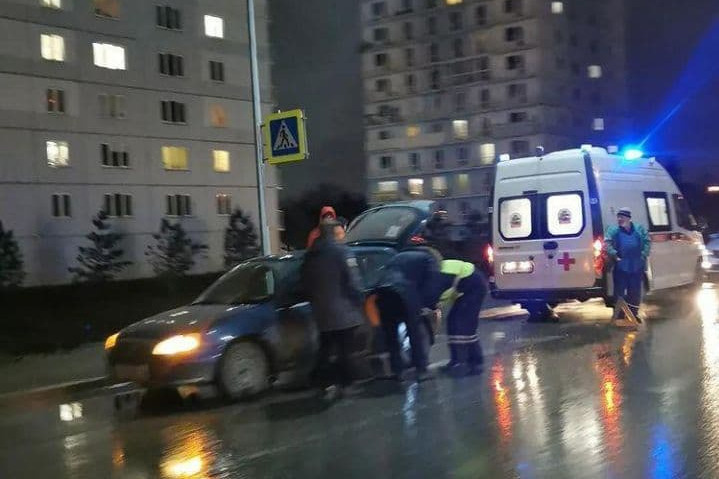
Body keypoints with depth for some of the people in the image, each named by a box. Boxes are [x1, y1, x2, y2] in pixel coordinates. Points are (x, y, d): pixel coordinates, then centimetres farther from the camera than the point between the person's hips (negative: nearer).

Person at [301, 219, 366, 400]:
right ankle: (344, 383, 8)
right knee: (344, 350, 4)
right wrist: (360, 301, -3)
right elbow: (353, 281, -16)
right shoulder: (341, 251, -12)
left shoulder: (310, 256, 8)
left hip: (322, 313, 5)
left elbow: (306, 283, 13)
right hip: (343, 311, -5)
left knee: (325, 349, 12)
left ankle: (328, 383, 2)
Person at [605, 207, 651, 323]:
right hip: (621, 267, -2)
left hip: (636, 267, 2)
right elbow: (607, 244, -9)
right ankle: (619, 316, 9)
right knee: (619, 292, 1)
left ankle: (633, 314, 24)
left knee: (635, 292, 11)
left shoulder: (639, 229, 8)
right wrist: (614, 256, -18)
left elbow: (647, 242, 5)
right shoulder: (613, 230, 1)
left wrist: (644, 255, -6)